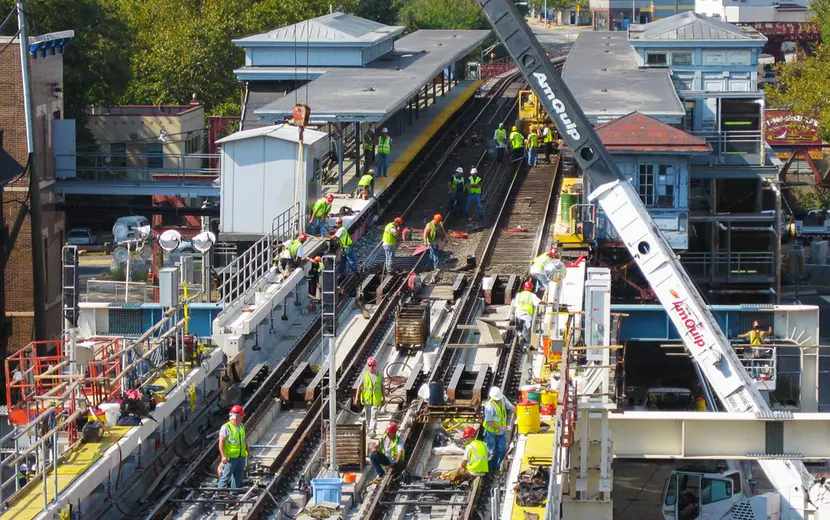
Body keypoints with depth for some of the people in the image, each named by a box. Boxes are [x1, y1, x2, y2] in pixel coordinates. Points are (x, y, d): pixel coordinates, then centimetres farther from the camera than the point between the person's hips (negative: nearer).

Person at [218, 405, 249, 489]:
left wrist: (248, 451, 21)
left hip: (241, 457, 7)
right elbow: (221, 442, -15)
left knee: (238, 477, 11)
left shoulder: (241, 427, 12)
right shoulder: (226, 427, -12)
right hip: (231, 457, -7)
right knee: (226, 476, -6)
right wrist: (223, 456, -21)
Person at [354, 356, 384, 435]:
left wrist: (383, 398, 12)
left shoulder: (380, 375, 4)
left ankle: (372, 430, -16)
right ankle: (368, 428, 29)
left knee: (374, 415, -11)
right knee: (368, 415, 11)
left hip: (376, 399, -1)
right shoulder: (364, 375, 2)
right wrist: (357, 397, -4)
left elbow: (382, 387, 10)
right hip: (366, 398, 1)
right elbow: (360, 386, 2)